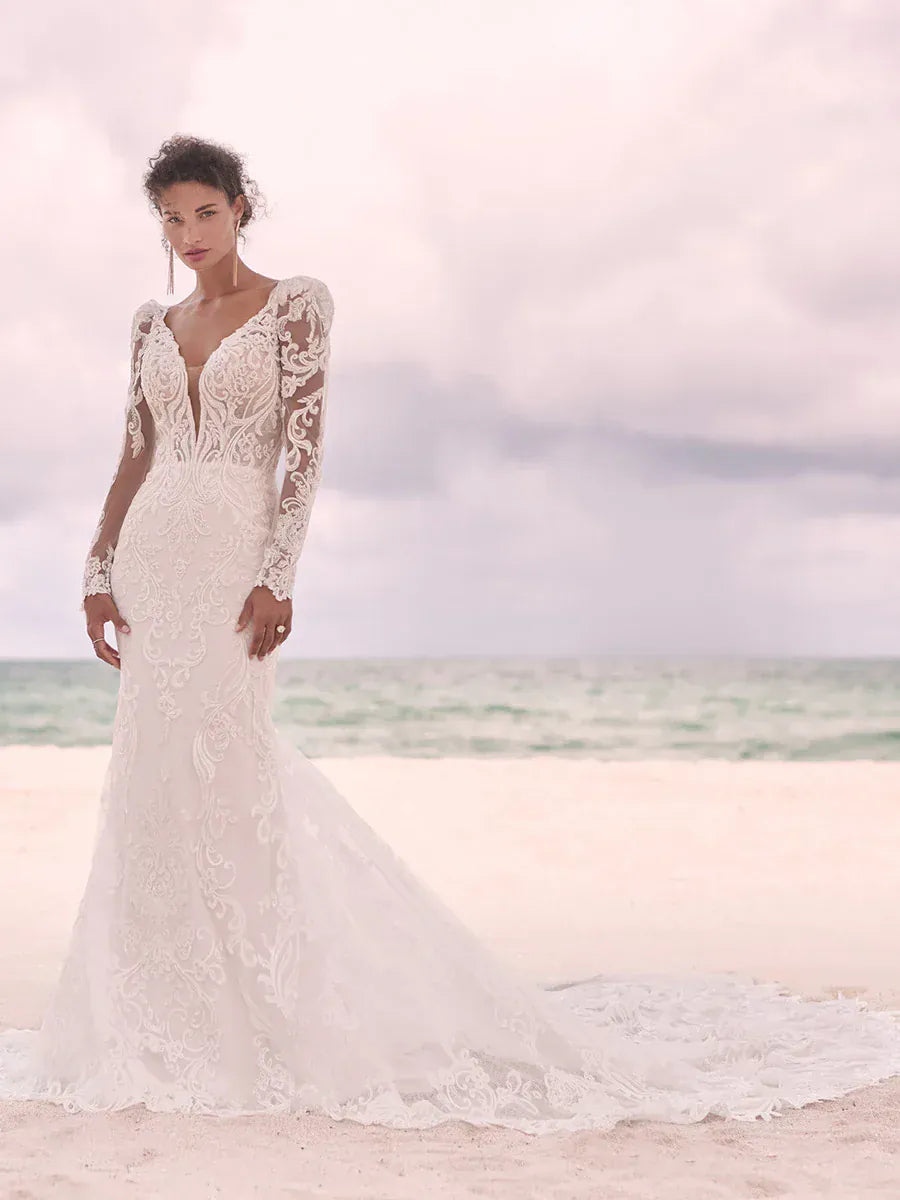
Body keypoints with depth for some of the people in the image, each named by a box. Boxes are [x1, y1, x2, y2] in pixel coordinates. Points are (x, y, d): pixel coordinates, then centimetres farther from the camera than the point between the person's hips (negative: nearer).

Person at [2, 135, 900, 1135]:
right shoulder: (154, 325, 15)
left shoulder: (294, 303, -1)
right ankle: (179, 998, 18)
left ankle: (245, 1008, 1)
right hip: (153, 555, 6)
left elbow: (303, 451, -8)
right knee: (158, 771, 6)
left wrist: (275, 576, -17)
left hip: (230, 550, -6)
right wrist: (100, 569, 6)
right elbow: (135, 457, 15)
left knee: (221, 764, -9)